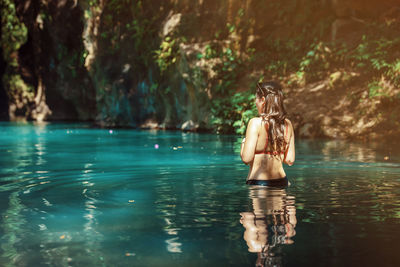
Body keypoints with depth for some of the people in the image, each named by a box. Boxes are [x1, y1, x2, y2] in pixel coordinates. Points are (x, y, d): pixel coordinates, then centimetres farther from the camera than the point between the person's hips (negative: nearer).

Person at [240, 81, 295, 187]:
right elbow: (290, 160, 8)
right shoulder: (287, 124, 4)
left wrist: (243, 143, 5)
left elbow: (246, 158, -15)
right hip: (281, 181, 5)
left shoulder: (256, 123, -11)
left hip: (258, 183, -5)